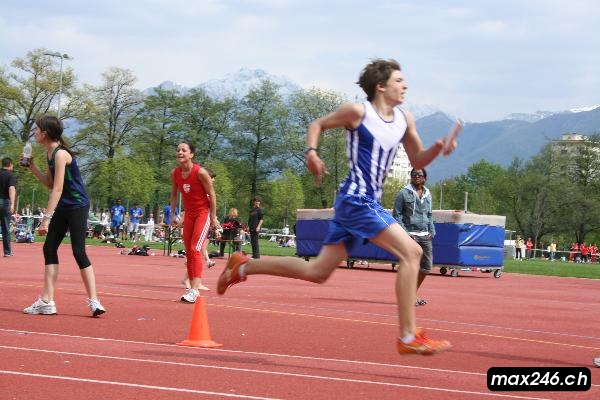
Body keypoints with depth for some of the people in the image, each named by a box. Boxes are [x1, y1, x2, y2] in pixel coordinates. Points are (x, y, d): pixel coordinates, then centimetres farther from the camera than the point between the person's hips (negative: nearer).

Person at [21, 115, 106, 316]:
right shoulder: (50, 153, 7)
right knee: (49, 249, 5)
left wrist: (46, 218, -25)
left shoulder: (61, 154, -20)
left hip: (77, 206, -9)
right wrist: (32, 167, 5)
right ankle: (47, 301, 7)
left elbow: (58, 189, -23)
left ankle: (93, 301, -4)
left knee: (79, 252, -10)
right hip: (62, 208, 9)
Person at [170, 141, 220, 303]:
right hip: (189, 214, 7)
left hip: (203, 213, -7)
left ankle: (195, 289, -23)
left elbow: (212, 195, -12)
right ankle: (193, 285, 14)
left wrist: (213, 218, -11)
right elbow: (174, 194, 12)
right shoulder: (175, 173, -2)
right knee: (188, 252, 7)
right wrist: (173, 215, 11)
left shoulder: (200, 172, -18)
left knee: (195, 249, -18)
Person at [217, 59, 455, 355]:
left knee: (317, 271, 11)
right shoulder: (358, 112, -7)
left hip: (370, 202, 8)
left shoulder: (404, 120, 12)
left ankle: (243, 266, 22)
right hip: (356, 200, -8)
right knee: (410, 252, -17)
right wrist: (311, 152, -12)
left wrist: (437, 149, -2)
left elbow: (417, 161, 18)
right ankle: (408, 337, -16)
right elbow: (317, 124, 5)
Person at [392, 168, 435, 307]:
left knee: (426, 267, 6)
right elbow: (396, 214, -2)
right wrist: (404, 233, -12)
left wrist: (431, 232, 10)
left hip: (425, 236, 6)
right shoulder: (404, 193, -1)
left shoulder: (428, 195, 16)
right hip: (410, 235, -6)